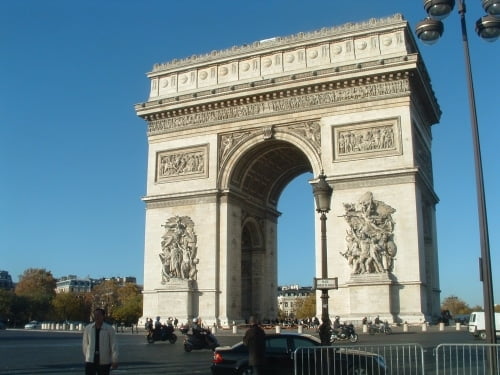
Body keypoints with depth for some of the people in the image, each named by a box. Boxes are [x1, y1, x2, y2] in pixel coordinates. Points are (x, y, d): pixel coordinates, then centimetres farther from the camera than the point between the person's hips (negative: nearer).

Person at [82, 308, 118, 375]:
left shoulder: (109, 329, -6)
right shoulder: (88, 328, 1)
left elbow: (114, 345, -9)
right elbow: (85, 344, 13)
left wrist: (115, 361, -14)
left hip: (104, 362, -1)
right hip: (90, 360, 1)